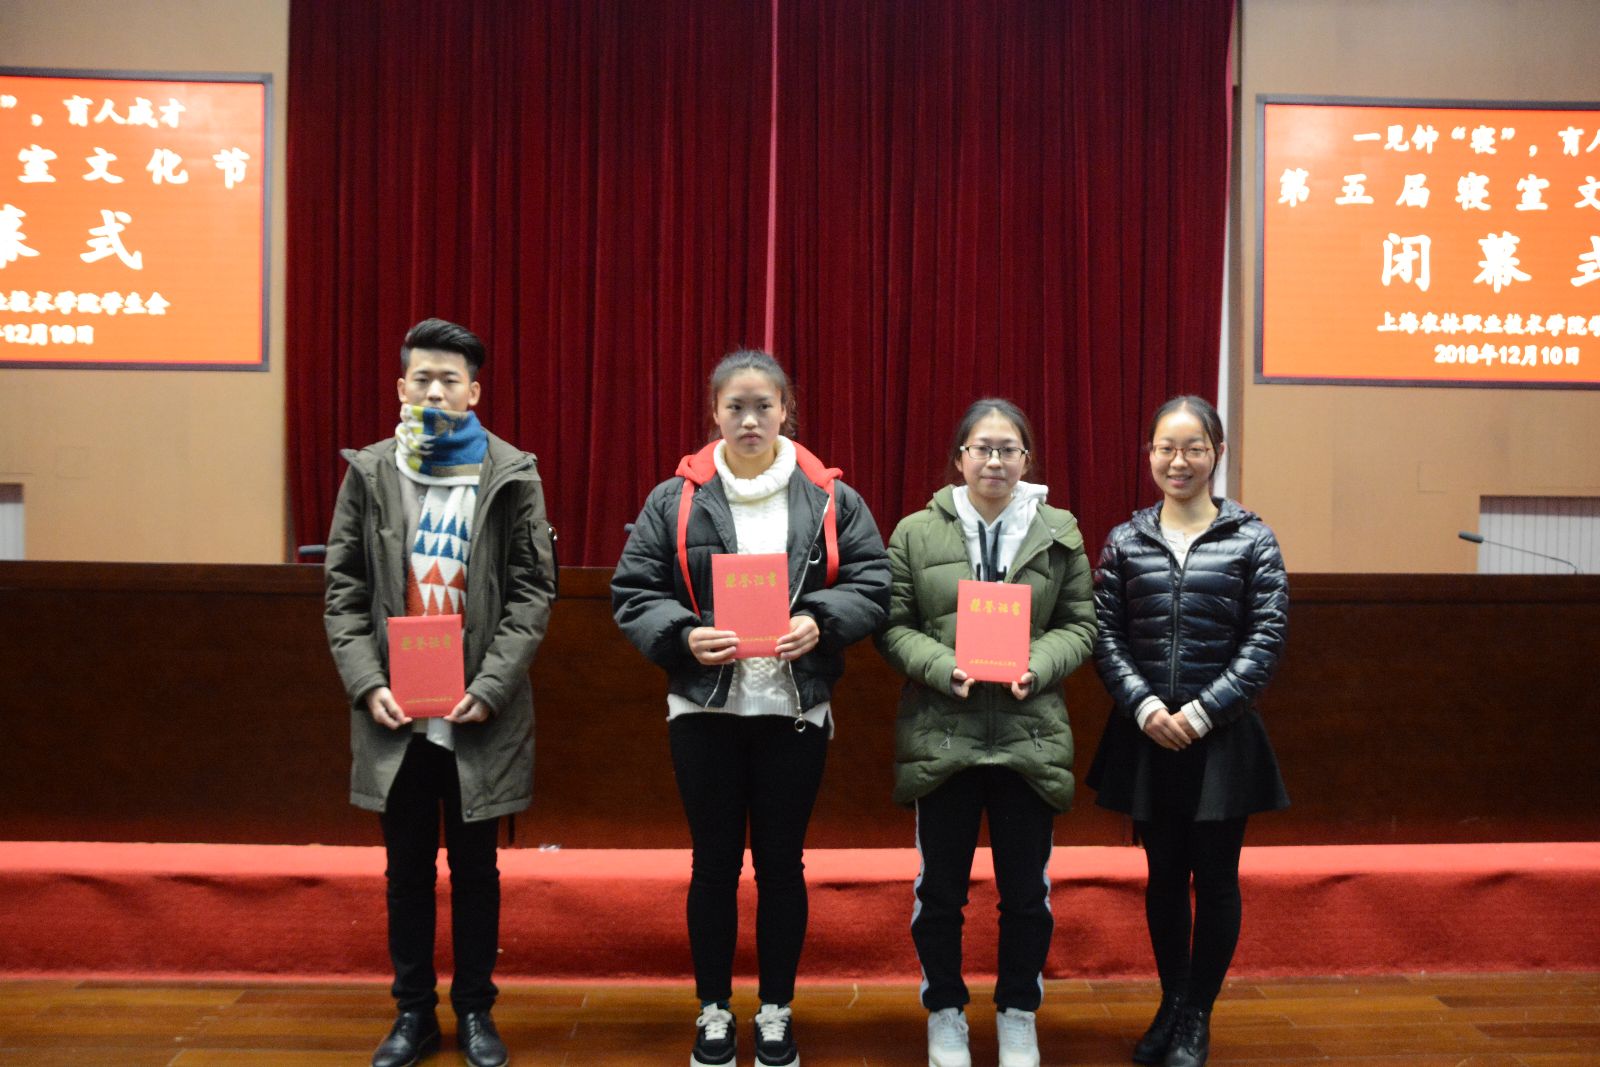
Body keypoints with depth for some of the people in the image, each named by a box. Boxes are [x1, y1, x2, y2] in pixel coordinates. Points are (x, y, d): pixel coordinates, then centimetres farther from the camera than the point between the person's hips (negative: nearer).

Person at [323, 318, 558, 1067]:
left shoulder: (513, 476, -2)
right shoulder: (368, 473, 4)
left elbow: (533, 592, -4)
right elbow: (345, 592, 4)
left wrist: (490, 687, -13)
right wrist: (368, 684, -8)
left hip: (480, 715, -1)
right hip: (394, 713, 2)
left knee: (475, 868, 11)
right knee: (407, 870, 13)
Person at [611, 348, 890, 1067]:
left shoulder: (829, 499, 1)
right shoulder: (676, 500, 0)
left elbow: (872, 583, -1)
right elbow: (633, 592, -2)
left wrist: (820, 622, -18)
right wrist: (683, 636, -19)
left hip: (795, 710, 0)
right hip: (704, 709, 0)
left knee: (781, 863, 11)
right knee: (714, 863, 11)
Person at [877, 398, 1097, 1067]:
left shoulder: (1060, 533, 4)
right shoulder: (917, 533, 0)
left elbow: (1080, 624, 5)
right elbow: (894, 626, 0)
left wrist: (1037, 667, -13)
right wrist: (944, 668, -16)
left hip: (1031, 735, 1)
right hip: (940, 734, -1)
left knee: (1026, 889, 11)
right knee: (940, 887, 11)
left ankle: (1018, 1013, 31)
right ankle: (945, 1012, 30)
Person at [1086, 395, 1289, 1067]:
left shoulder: (1252, 540, -1)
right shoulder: (1126, 541, 4)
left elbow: (1264, 642, -5)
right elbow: (1105, 637, 1)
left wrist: (1201, 713, -13)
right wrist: (1147, 708, -12)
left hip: (1222, 736, -2)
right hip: (1146, 734, 2)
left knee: (1215, 877, 5)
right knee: (1164, 874, 12)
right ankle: (1171, 1005, 29)